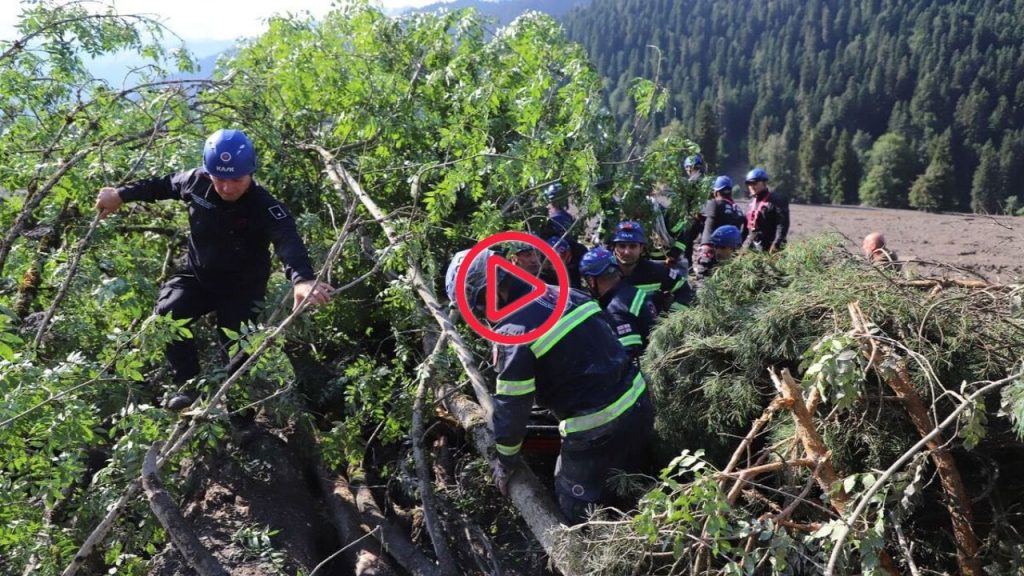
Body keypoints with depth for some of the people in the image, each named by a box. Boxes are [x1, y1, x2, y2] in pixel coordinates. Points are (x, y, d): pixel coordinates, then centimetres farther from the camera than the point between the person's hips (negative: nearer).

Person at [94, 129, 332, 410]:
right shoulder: (196, 181, -14)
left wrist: (302, 278, -70)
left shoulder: (265, 207, -30)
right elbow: (163, 185, 9)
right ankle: (189, 384, -2)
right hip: (198, 277, 4)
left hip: (243, 288, -3)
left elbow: (288, 241, -50)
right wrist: (121, 195, 16)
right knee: (167, 313, -21)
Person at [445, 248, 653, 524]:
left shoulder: (514, 330, -17)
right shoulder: (562, 293, 6)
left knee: (579, 511, 11)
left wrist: (506, 462, 6)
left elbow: (511, 405, -10)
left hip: (596, 429, -8)